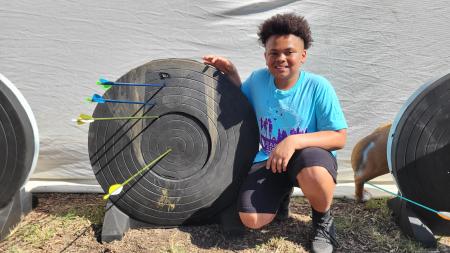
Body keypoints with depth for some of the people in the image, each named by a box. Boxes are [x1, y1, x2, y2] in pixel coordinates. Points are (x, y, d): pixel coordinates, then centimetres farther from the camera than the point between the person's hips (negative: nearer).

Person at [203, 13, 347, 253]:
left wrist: (294, 141, -31)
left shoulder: (318, 86, -17)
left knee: (314, 175, -40)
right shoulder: (258, 79, -5)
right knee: (251, 220, -14)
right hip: (269, 159, 3)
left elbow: (339, 137, -16)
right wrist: (231, 73, -1)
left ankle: (323, 221, -4)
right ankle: (282, 191, 21)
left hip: (309, 157, -3)